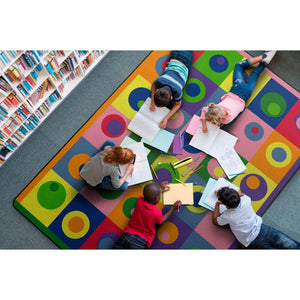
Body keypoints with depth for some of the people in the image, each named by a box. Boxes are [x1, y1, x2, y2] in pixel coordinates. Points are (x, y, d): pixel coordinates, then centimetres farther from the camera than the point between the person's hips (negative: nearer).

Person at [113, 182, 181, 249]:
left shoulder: (139, 200, 1)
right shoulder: (157, 213, -10)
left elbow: (149, 198, 27)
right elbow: (161, 221, 16)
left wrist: (160, 190, 37)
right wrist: (173, 208, 20)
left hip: (128, 234, 4)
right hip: (140, 240, -4)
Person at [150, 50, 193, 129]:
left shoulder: (177, 91, -46)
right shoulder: (159, 81, -40)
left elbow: (178, 104, -22)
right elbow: (153, 86, -12)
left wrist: (166, 119, -32)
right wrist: (152, 103, -22)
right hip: (174, 60, 1)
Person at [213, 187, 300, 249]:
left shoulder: (227, 216, -16)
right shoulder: (244, 201, -9)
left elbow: (215, 221, 7)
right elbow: (242, 195, 19)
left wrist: (217, 204, 8)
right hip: (262, 229, 3)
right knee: (292, 245, 1)